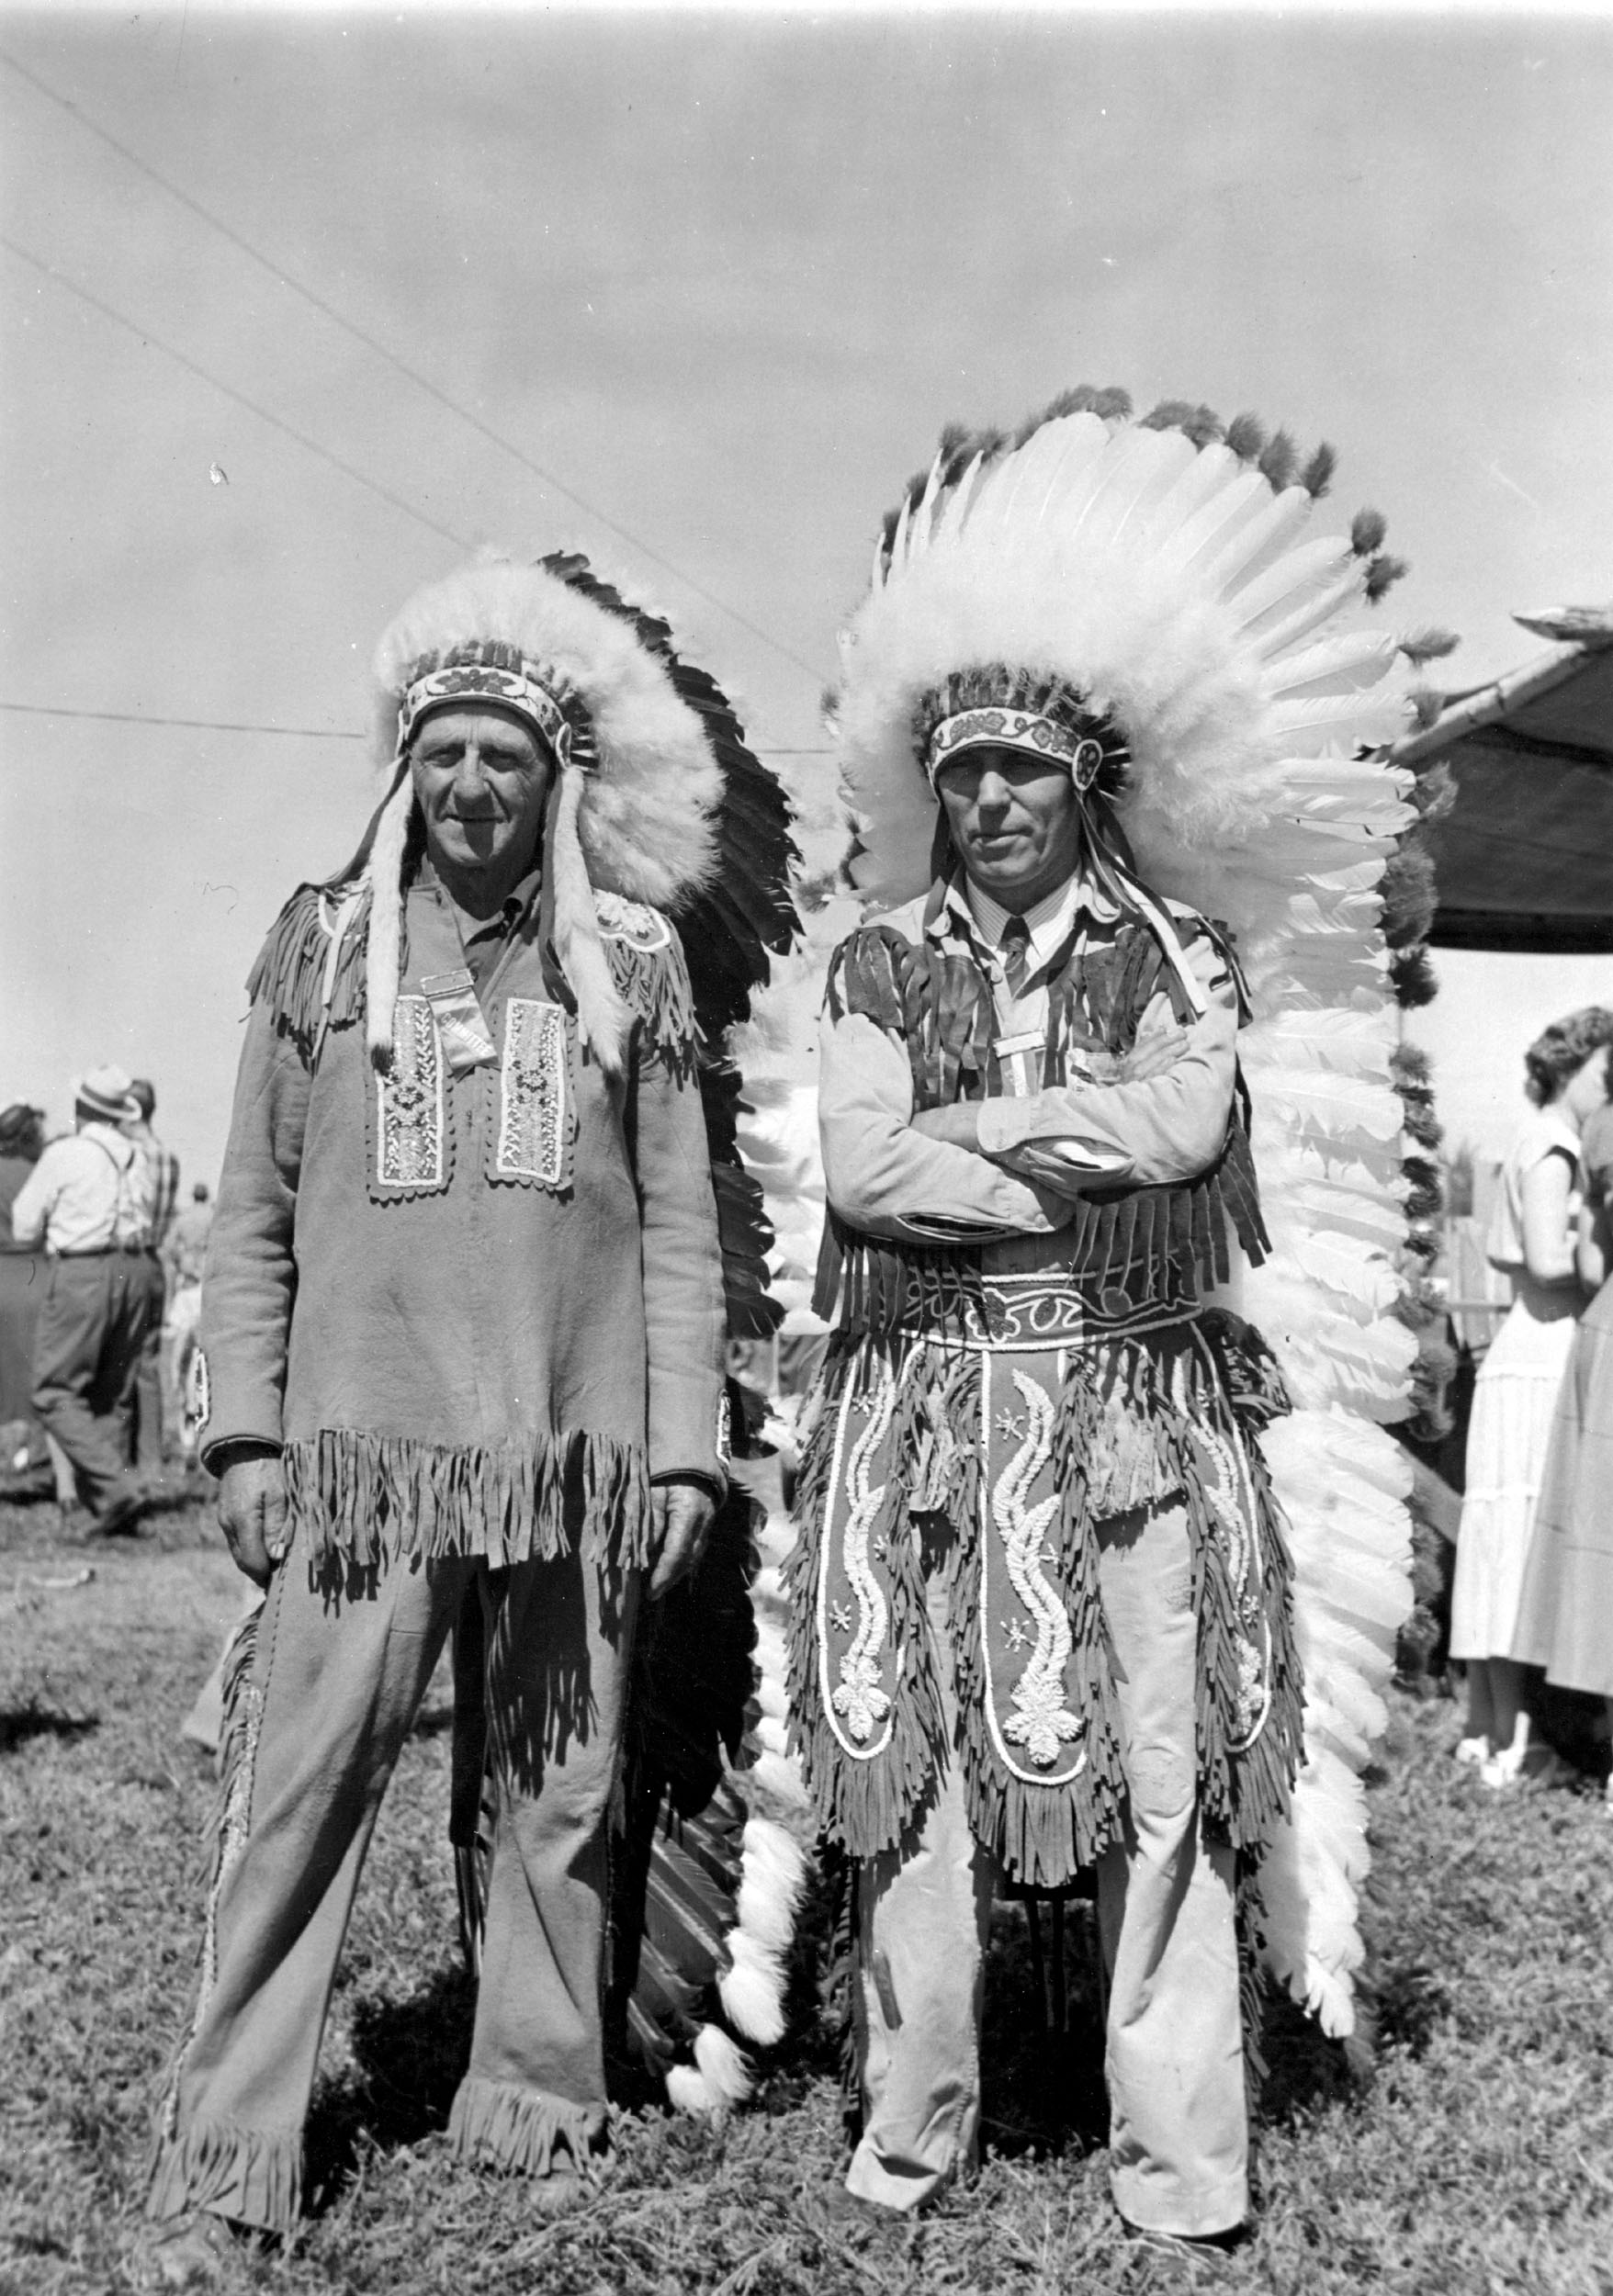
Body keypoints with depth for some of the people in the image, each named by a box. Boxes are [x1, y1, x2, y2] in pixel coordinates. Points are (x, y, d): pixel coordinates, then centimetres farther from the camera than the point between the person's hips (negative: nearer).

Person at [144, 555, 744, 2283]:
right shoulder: (322, 944, 7)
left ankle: (539, 2109, 25)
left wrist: (685, 1446, 1)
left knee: (561, 1793, 9)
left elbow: (678, 1224, 6)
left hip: (578, 1454, 1)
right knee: (298, 1788, -1)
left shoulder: (630, 960, 7)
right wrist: (244, 1429, 0)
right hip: (360, 1445, 0)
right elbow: (253, 1212, 7)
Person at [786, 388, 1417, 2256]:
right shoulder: (878, 966, 8)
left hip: (1136, 1406, 0)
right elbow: (860, 1170, -7)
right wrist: (1091, 1165, -10)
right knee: (914, 1768, 4)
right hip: (927, 1413, 1)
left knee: (1166, 1772, -1)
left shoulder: (1173, 958, 8)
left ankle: (1180, 2168, 11)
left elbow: (1188, 1123, -12)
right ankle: (913, 2124, 19)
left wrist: (963, 1117, -9)